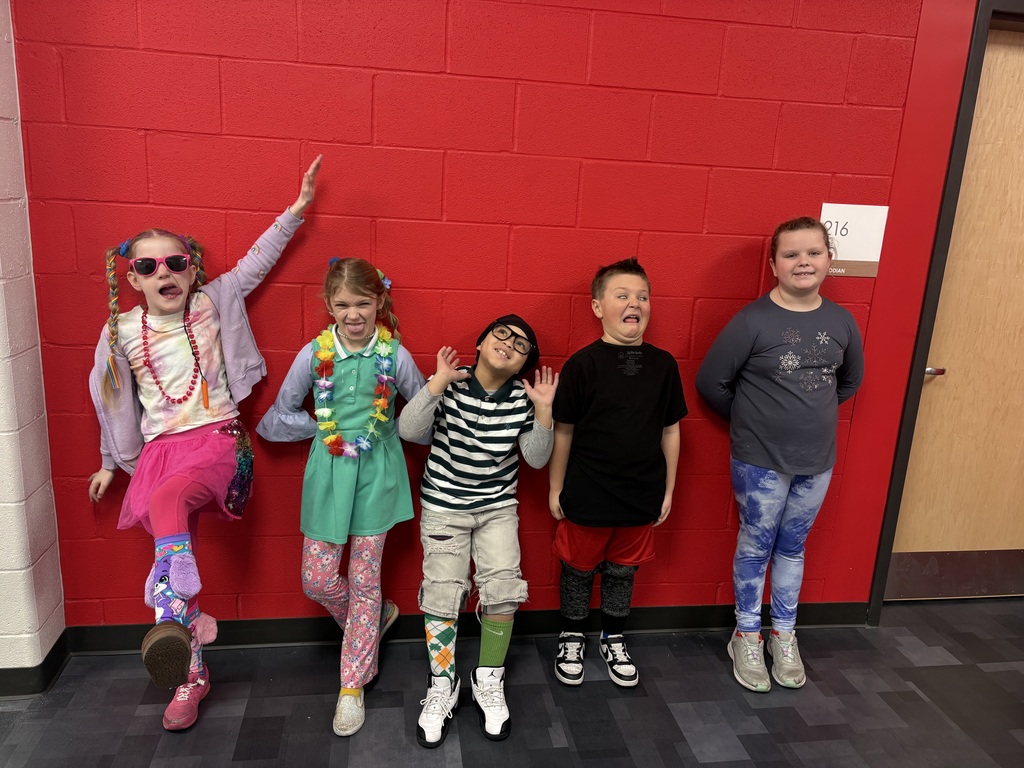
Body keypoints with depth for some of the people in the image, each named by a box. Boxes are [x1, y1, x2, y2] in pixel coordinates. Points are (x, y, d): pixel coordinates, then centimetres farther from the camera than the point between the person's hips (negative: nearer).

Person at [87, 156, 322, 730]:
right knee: (175, 551, 2)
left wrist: (297, 209, 0)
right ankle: (193, 673, 18)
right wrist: (111, 462, 25)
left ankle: (174, 620, -42)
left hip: (218, 441, -3)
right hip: (160, 448, 3)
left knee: (168, 501, -36)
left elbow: (258, 260, 5)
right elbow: (114, 401, 17)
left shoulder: (214, 303, 3)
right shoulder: (122, 332, 7)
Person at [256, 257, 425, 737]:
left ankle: (352, 686, 21)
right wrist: (324, 428, -5)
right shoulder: (315, 354, -5)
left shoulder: (394, 355, -7)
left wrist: (386, 431, -5)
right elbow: (278, 416, 3)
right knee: (318, 579, 3)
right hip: (328, 472, 2)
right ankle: (375, 620, 34)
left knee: (365, 579, 6)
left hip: (376, 473, -1)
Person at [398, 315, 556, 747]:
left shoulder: (522, 398, -7)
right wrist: (439, 380, -32)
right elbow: (408, 430, -25)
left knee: (503, 591, -5)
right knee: (442, 594, 1)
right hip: (443, 507, -1)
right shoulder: (451, 385, -14)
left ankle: (489, 683, 19)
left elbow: (536, 459, -8)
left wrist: (543, 409, -20)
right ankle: (443, 688, 23)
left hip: (498, 507, 2)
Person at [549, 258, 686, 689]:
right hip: (587, 496, -3)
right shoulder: (583, 364, -13)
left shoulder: (662, 365, -3)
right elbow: (563, 432, -6)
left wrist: (668, 489, 7)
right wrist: (556, 490, -2)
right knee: (579, 569, 15)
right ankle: (571, 638, 38)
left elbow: (670, 431, 4)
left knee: (623, 571, 19)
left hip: (641, 496, 3)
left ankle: (613, 639, 41)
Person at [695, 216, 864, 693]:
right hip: (759, 461, -4)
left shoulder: (841, 322, -1)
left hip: (816, 461, 4)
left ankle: (784, 635, 34)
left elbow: (850, 380, 16)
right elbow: (710, 381, -11)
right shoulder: (753, 321, -15)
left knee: (792, 548, 18)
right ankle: (747, 637, 28)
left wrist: (813, 414, 9)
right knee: (755, 547, 10)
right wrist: (752, 421, -1)